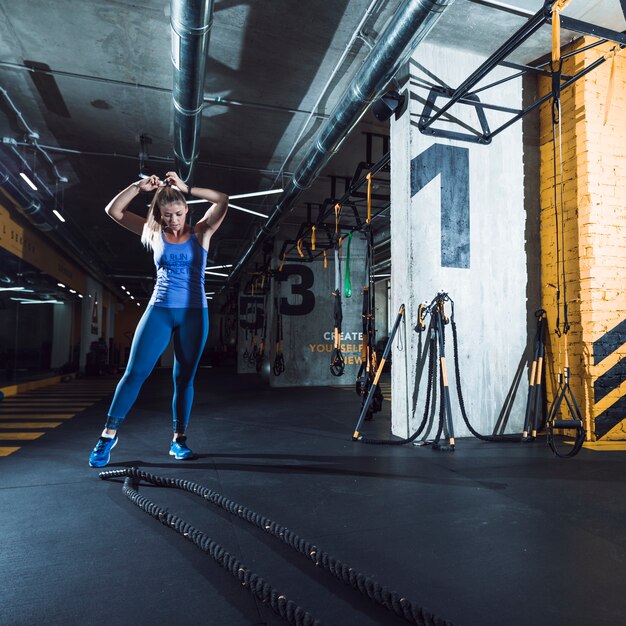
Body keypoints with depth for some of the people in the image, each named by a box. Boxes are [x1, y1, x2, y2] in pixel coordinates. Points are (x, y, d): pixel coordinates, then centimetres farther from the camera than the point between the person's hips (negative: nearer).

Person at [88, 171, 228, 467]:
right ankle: (109, 434, 9)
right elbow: (113, 210, 6)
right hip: (159, 310, 1)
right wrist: (138, 186, -4)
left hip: (194, 313, 0)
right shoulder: (153, 234, 8)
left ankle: (179, 439, 15)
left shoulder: (200, 233, 4)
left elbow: (222, 200, -9)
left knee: (184, 378, 5)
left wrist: (185, 188, -10)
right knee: (134, 372, -3)